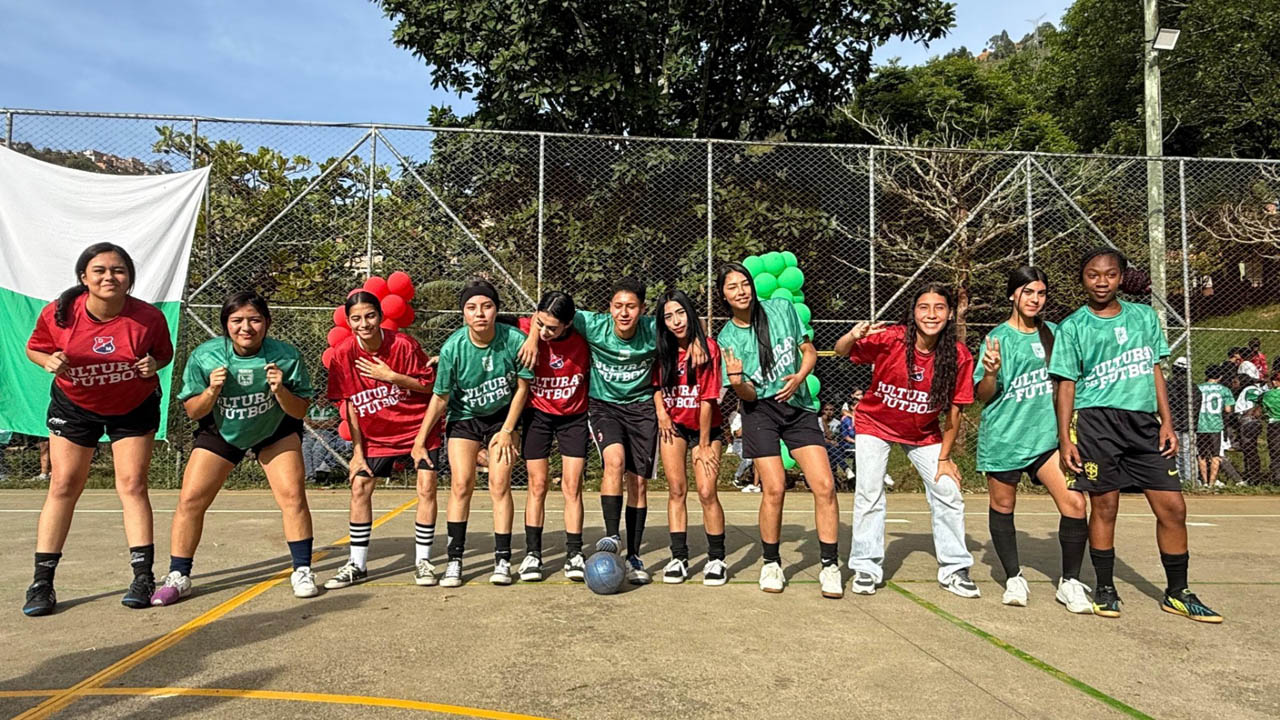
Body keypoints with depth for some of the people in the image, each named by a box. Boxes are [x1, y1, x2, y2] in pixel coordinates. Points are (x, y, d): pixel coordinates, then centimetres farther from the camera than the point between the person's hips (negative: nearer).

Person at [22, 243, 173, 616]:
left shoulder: (149, 317, -20)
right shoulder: (58, 313, -19)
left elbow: (165, 353, -2)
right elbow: (34, 348, -1)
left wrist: (153, 365, -25)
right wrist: (50, 361, -24)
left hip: (134, 407, -1)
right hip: (74, 407, 1)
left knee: (132, 485, -4)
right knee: (63, 485, 0)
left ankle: (143, 577, 3)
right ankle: (41, 583, 9)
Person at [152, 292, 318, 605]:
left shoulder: (286, 356, -24)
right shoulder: (205, 355, -21)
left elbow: (300, 410, -17)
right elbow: (192, 411, -12)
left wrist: (280, 391, -36)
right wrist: (211, 391, -32)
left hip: (275, 431, -1)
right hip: (219, 433, 1)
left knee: (293, 496, -11)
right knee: (190, 499, -5)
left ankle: (302, 571, 4)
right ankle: (178, 578, 11)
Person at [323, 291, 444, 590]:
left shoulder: (403, 344, -17)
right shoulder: (344, 353, -10)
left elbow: (430, 385, -13)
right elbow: (349, 405, -4)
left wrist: (390, 376, -24)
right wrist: (357, 450, -4)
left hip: (418, 427, -3)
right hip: (376, 434, 3)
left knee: (426, 488, -6)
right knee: (359, 488, 2)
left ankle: (422, 561, 8)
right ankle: (357, 564, 16)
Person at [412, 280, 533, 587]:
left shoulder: (514, 339, -23)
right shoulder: (453, 348, -21)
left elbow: (522, 387, -9)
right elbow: (440, 398, -10)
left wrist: (507, 430, -8)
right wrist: (420, 440, -7)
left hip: (503, 416, 0)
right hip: (464, 418, 1)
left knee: (500, 485, -7)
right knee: (461, 484, -7)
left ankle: (503, 560, 3)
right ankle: (454, 560, 4)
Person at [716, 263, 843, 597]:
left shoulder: (782, 309, 0)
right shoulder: (727, 339, -3)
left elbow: (809, 351, 8)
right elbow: (748, 396, -6)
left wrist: (799, 377, -13)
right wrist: (737, 382, -29)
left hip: (799, 407, 2)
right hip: (760, 411, -1)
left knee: (824, 485, -9)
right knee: (774, 489, -10)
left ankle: (830, 565, 4)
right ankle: (771, 564, 11)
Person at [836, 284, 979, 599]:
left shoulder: (959, 355, -18)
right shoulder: (889, 339, -25)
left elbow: (954, 410, -11)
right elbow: (840, 352, -27)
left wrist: (944, 458, -7)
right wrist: (853, 336, -51)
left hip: (924, 433, 2)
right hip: (876, 425, -2)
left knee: (948, 493, 0)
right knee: (869, 492, -8)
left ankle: (954, 568, 17)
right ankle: (867, 567, 6)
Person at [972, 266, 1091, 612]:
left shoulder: (1053, 334, 8)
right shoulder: (998, 337, -4)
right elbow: (982, 395, -6)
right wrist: (991, 373, -23)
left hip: (1047, 436, 3)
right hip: (1004, 436, -3)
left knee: (1074, 503, -11)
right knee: (1003, 508, 8)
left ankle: (1070, 582, 5)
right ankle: (1014, 579, 26)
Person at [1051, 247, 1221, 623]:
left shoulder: (1144, 316, 12)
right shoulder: (1073, 327, 1)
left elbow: (1155, 370, 16)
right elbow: (1066, 384, 0)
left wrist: (1166, 421, 8)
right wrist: (1065, 437, -6)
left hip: (1144, 421, 4)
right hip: (1098, 419, -4)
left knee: (1172, 505, 2)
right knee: (1104, 505, 1)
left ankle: (1178, 593, 18)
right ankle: (1105, 588, 16)